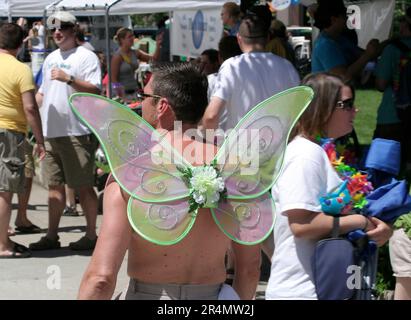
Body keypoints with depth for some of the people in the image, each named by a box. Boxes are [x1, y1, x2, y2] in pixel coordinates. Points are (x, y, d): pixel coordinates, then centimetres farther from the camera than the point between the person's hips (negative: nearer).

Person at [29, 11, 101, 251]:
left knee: (83, 187, -1)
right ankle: (52, 236, 17)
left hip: (76, 133, -7)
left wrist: (69, 78, -24)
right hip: (51, 133, 7)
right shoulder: (51, 58, 18)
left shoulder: (86, 57, -6)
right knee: (55, 185, 11)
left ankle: (91, 235, 6)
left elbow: (96, 90, -16)